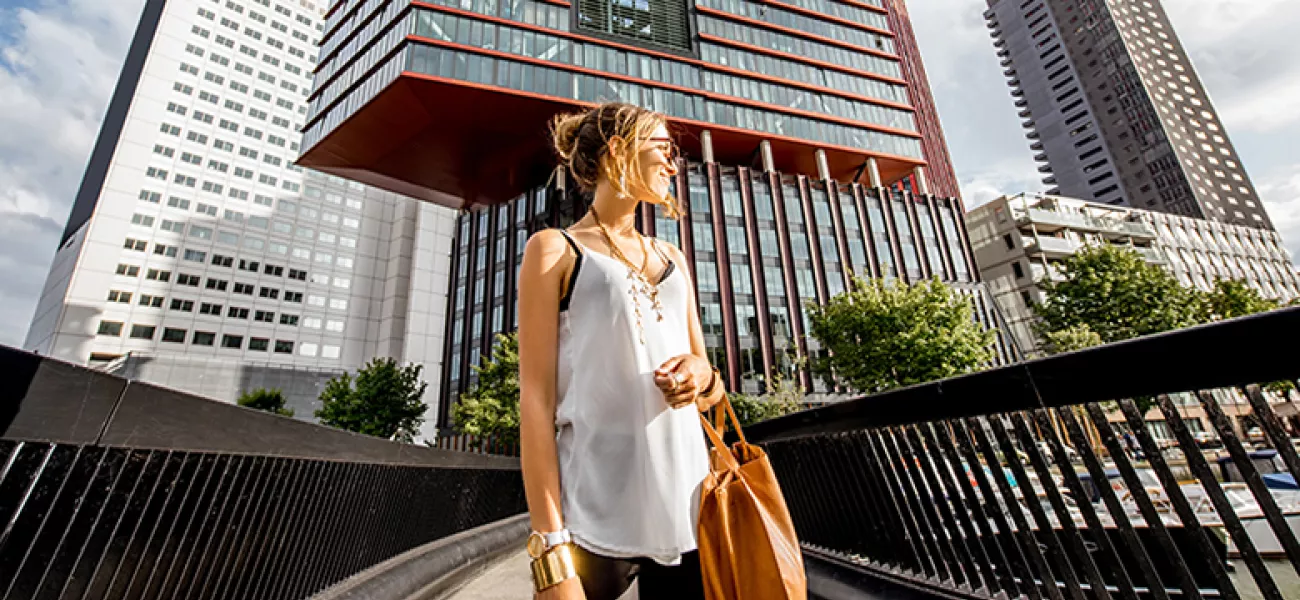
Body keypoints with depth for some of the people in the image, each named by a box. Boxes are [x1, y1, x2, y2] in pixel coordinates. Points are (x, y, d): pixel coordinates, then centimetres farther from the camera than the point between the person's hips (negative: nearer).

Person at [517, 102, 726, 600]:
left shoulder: (673, 260, 15)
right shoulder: (555, 250, 0)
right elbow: (536, 398, -7)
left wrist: (704, 377, -7)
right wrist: (551, 551, -14)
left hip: (688, 512, 5)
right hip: (595, 517, -4)